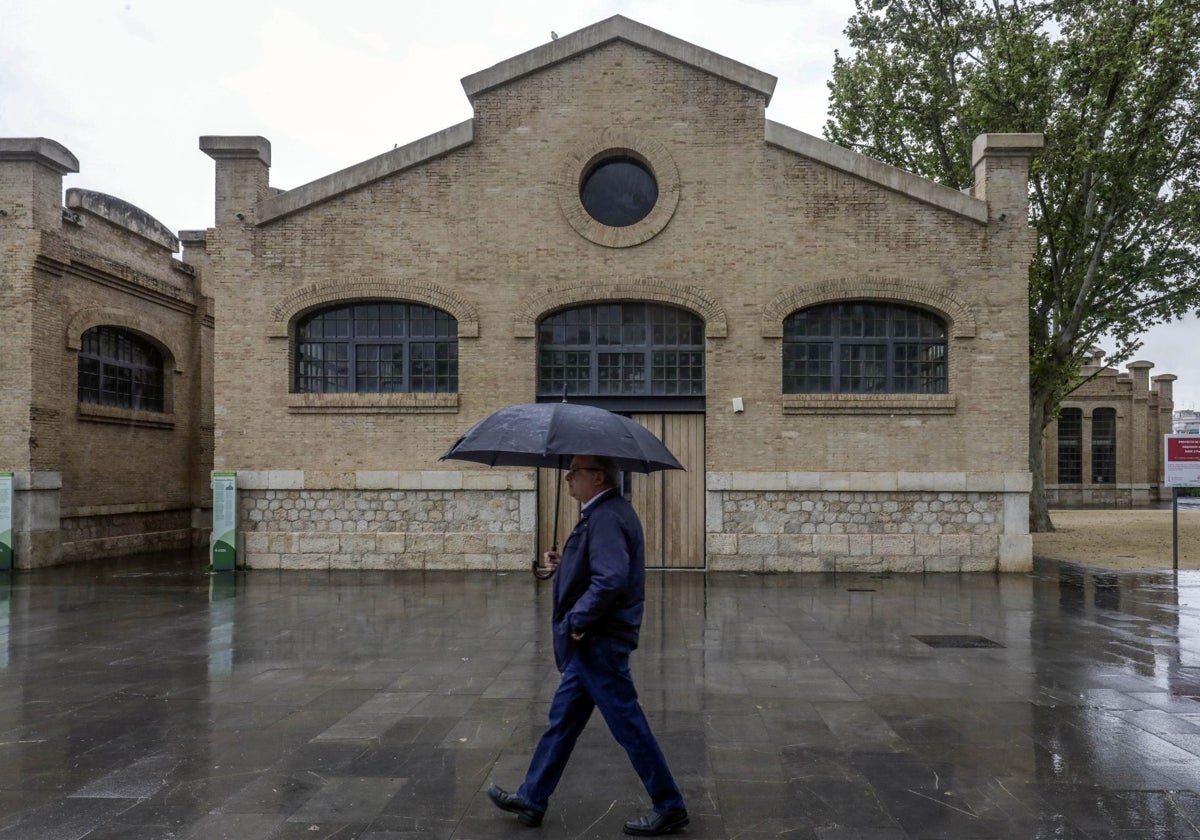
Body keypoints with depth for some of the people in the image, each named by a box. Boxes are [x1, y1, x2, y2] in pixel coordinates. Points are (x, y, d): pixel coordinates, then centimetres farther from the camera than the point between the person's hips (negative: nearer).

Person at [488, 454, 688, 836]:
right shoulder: (605, 511, 11)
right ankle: (532, 800, 30)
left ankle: (669, 808, 16)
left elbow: (611, 580, -32)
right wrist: (565, 562, 5)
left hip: (599, 643, -11)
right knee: (562, 720, 18)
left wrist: (576, 621, -22)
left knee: (628, 725, 2)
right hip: (591, 644, 11)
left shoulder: (605, 517, -22)